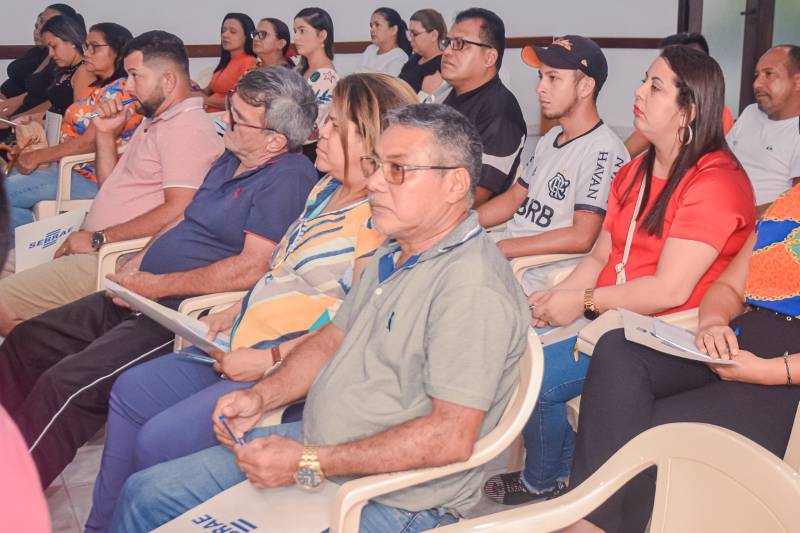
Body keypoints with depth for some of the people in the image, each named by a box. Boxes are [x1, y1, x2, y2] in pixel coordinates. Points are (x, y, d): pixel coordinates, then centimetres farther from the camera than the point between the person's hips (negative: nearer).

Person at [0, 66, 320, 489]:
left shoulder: (289, 176, -16)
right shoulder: (232, 160, 13)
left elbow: (252, 269, -24)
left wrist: (156, 286, -16)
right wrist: (134, 269, 7)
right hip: (143, 296, 10)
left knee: (66, 384, -21)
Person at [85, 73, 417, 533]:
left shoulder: (380, 219, -20)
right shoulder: (327, 189, 11)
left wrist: (269, 359, -24)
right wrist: (234, 315, 8)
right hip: (246, 344, 11)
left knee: (160, 439, -16)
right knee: (129, 392, 13)